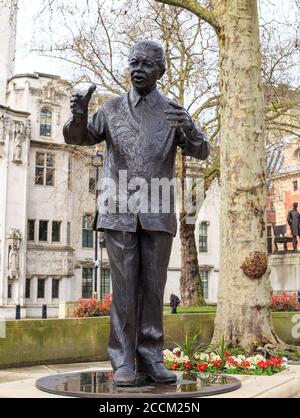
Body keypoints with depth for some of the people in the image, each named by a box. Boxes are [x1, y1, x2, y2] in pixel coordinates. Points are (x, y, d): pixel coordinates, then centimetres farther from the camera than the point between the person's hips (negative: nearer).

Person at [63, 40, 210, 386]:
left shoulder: (174, 112, 9)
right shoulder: (112, 109, 11)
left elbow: (201, 152, 2)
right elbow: (77, 137, 15)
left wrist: (188, 128, -20)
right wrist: (79, 113, -8)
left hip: (158, 213, 1)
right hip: (120, 212, 0)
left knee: (153, 288, 3)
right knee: (124, 288, -1)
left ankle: (150, 361, 10)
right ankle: (123, 364, 4)